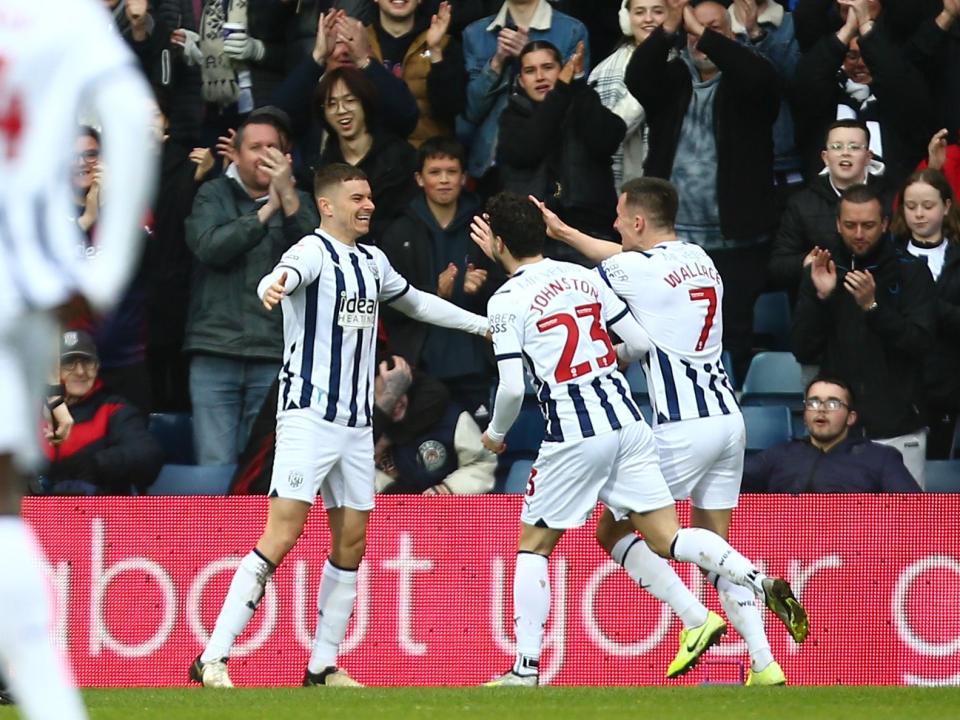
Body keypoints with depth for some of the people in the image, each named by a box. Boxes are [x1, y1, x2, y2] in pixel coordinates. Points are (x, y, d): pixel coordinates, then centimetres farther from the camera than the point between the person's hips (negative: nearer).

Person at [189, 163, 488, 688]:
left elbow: (415, 302, 34)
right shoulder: (313, 252, -9)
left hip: (356, 423, 8)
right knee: (282, 534, -16)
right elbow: (283, 277, -33)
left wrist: (484, 325, 40)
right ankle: (214, 658, -15)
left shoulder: (372, 262, 15)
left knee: (351, 542, 6)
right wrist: (275, 285, -57)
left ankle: (322, 666, 16)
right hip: (308, 416, -8)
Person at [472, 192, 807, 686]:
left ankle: (525, 670, 6)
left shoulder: (507, 299, -4)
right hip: (626, 419, 5)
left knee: (532, 548, 10)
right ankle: (762, 584, -17)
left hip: (574, 436, -5)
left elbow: (512, 388, -9)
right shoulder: (583, 277, 12)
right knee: (668, 539, 5)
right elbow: (642, 343, 12)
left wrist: (495, 433, 10)